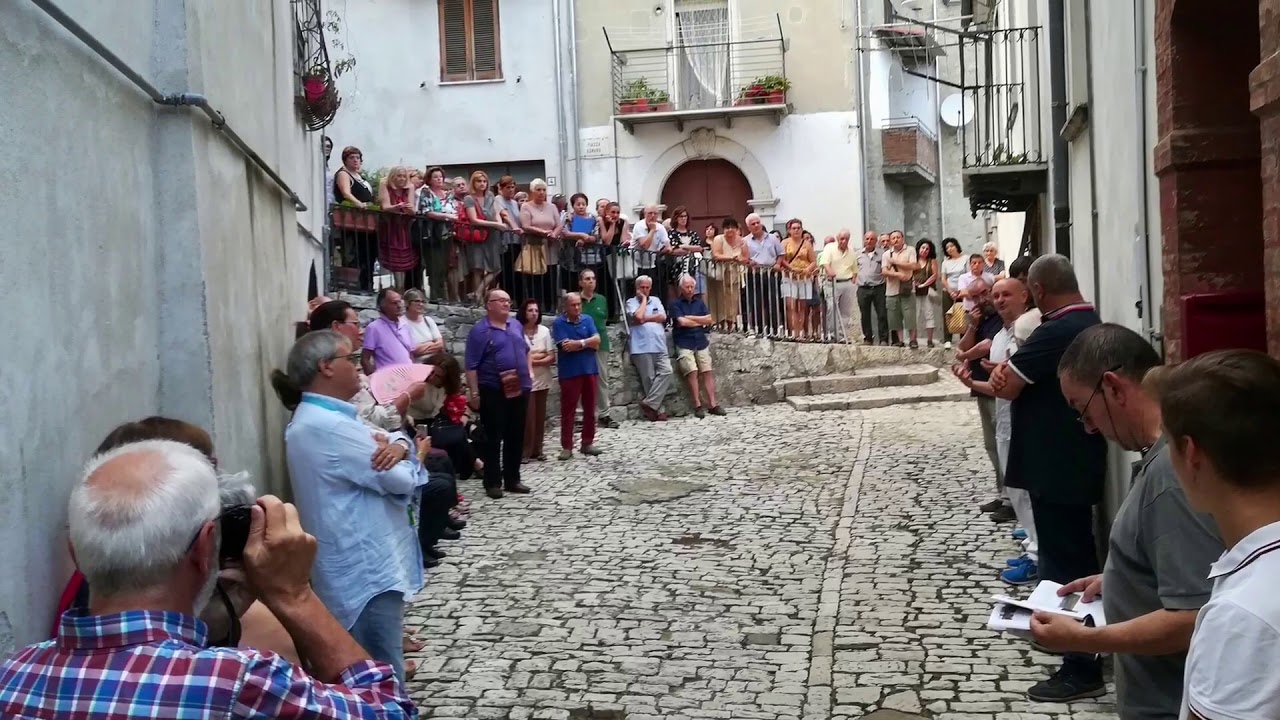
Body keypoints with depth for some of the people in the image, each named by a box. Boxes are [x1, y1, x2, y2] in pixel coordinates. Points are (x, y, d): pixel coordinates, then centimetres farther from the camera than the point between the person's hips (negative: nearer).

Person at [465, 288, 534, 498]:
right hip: (493, 391, -6)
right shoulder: (480, 331, -8)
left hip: (519, 389, 6)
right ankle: (493, 482, 6)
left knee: (516, 436, 10)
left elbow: (525, 351, 27)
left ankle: (512, 479, 19)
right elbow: (471, 366, -11)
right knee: (493, 438, 0)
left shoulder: (516, 325, 12)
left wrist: (530, 372, 15)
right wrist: (474, 393, -15)